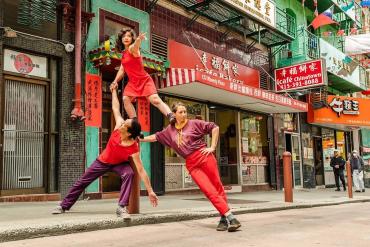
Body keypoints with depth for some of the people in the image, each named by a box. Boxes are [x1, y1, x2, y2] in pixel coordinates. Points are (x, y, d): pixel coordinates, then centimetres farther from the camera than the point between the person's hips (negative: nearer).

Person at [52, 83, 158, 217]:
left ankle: (122, 207, -31)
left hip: (119, 164, -4)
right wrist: (114, 91, -2)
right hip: (103, 161, 4)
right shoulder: (119, 126, -30)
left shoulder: (134, 149, -37)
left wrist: (150, 191, -37)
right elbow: (115, 108, -12)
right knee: (82, 182, 11)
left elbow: (141, 170, -35)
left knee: (129, 174, -38)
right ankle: (64, 205, 31)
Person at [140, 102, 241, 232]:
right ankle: (230, 217, -11)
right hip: (191, 164, 2)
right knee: (209, 191, -9)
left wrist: (212, 147, -3)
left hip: (204, 156, -2)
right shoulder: (170, 130, 15)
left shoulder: (194, 123, 3)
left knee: (217, 186, -4)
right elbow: (156, 137, 28)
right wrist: (140, 139, 31)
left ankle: (224, 218, 2)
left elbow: (215, 128, 2)